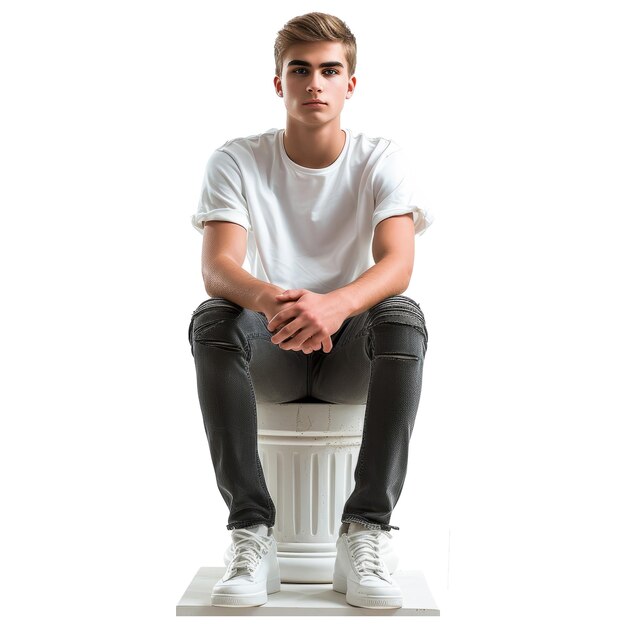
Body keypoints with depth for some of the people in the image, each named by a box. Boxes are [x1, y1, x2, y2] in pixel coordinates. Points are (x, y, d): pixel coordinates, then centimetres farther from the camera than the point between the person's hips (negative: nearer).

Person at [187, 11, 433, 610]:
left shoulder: (381, 159, -3)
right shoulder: (236, 161, -3)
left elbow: (397, 263, -20)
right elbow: (217, 267, -17)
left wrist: (335, 304, -43)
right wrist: (267, 300, -42)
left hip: (352, 348, 0)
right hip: (270, 352, 1)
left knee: (403, 316, -32)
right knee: (211, 318, -31)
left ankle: (363, 537, -31)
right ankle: (252, 534, -30)